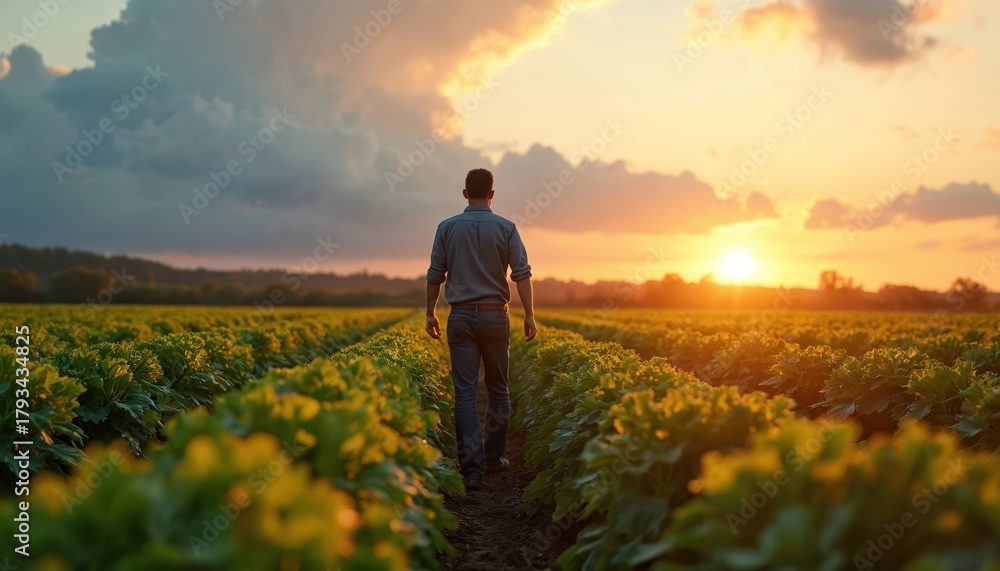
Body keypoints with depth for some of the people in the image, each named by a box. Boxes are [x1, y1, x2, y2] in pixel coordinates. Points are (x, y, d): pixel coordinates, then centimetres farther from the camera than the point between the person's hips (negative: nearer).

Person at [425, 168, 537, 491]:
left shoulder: (447, 228, 3)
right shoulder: (505, 228, 0)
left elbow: (435, 275, 4)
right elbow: (521, 273, -7)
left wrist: (431, 313, 13)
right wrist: (530, 315, -4)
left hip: (461, 316, 0)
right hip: (495, 316, 0)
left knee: (466, 392, -2)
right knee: (498, 389, 14)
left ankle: (471, 468, -7)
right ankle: (493, 457, 22)